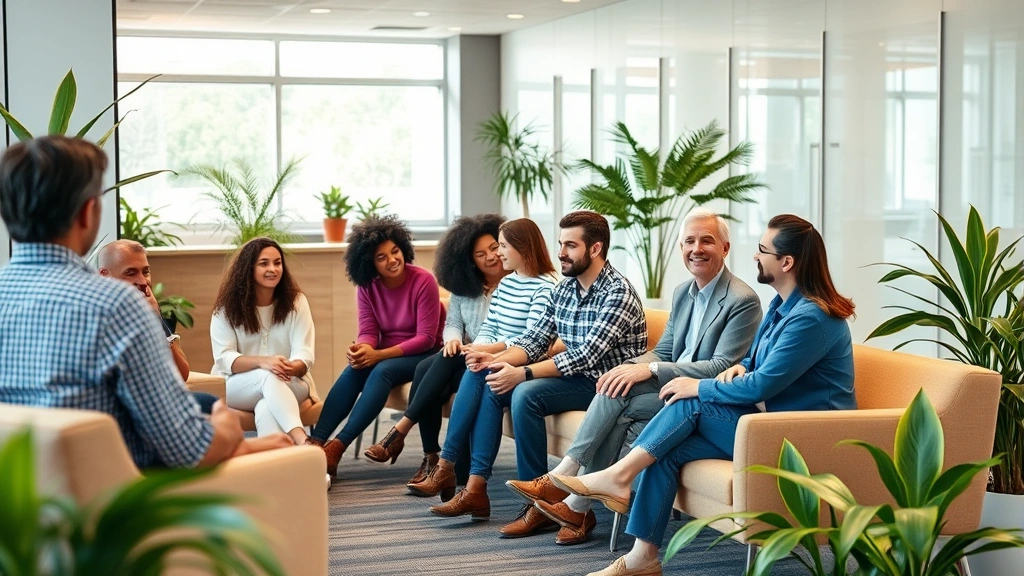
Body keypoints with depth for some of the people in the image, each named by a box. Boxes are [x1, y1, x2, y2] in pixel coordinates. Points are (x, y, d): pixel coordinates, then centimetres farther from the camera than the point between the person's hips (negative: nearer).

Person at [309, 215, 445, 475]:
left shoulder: (423, 281, -16)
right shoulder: (367, 286, 0)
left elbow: (426, 338, -18)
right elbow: (368, 331, -4)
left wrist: (378, 355, -27)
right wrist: (362, 349, -30)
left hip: (422, 355, -4)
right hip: (385, 354, 5)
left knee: (382, 371, -33)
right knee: (353, 371, -26)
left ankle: (339, 446, -41)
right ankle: (316, 442, -37)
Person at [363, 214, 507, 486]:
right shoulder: (463, 286, 12)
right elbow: (452, 323, 10)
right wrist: (453, 339, -14)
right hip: (466, 360, 5)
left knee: (447, 362, -32)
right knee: (425, 369, -26)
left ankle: (400, 431, -24)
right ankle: (431, 458, -23)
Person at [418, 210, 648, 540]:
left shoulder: (618, 293, -18)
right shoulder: (564, 290, 9)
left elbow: (586, 356, -26)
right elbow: (535, 340, 7)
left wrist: (523, 373, -31)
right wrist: (498, 360, -14)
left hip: (607, 384, -9)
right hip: (574, 377, 9)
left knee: (526, 394, -29)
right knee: (489, 384, -1)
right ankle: (476, 489, -4)